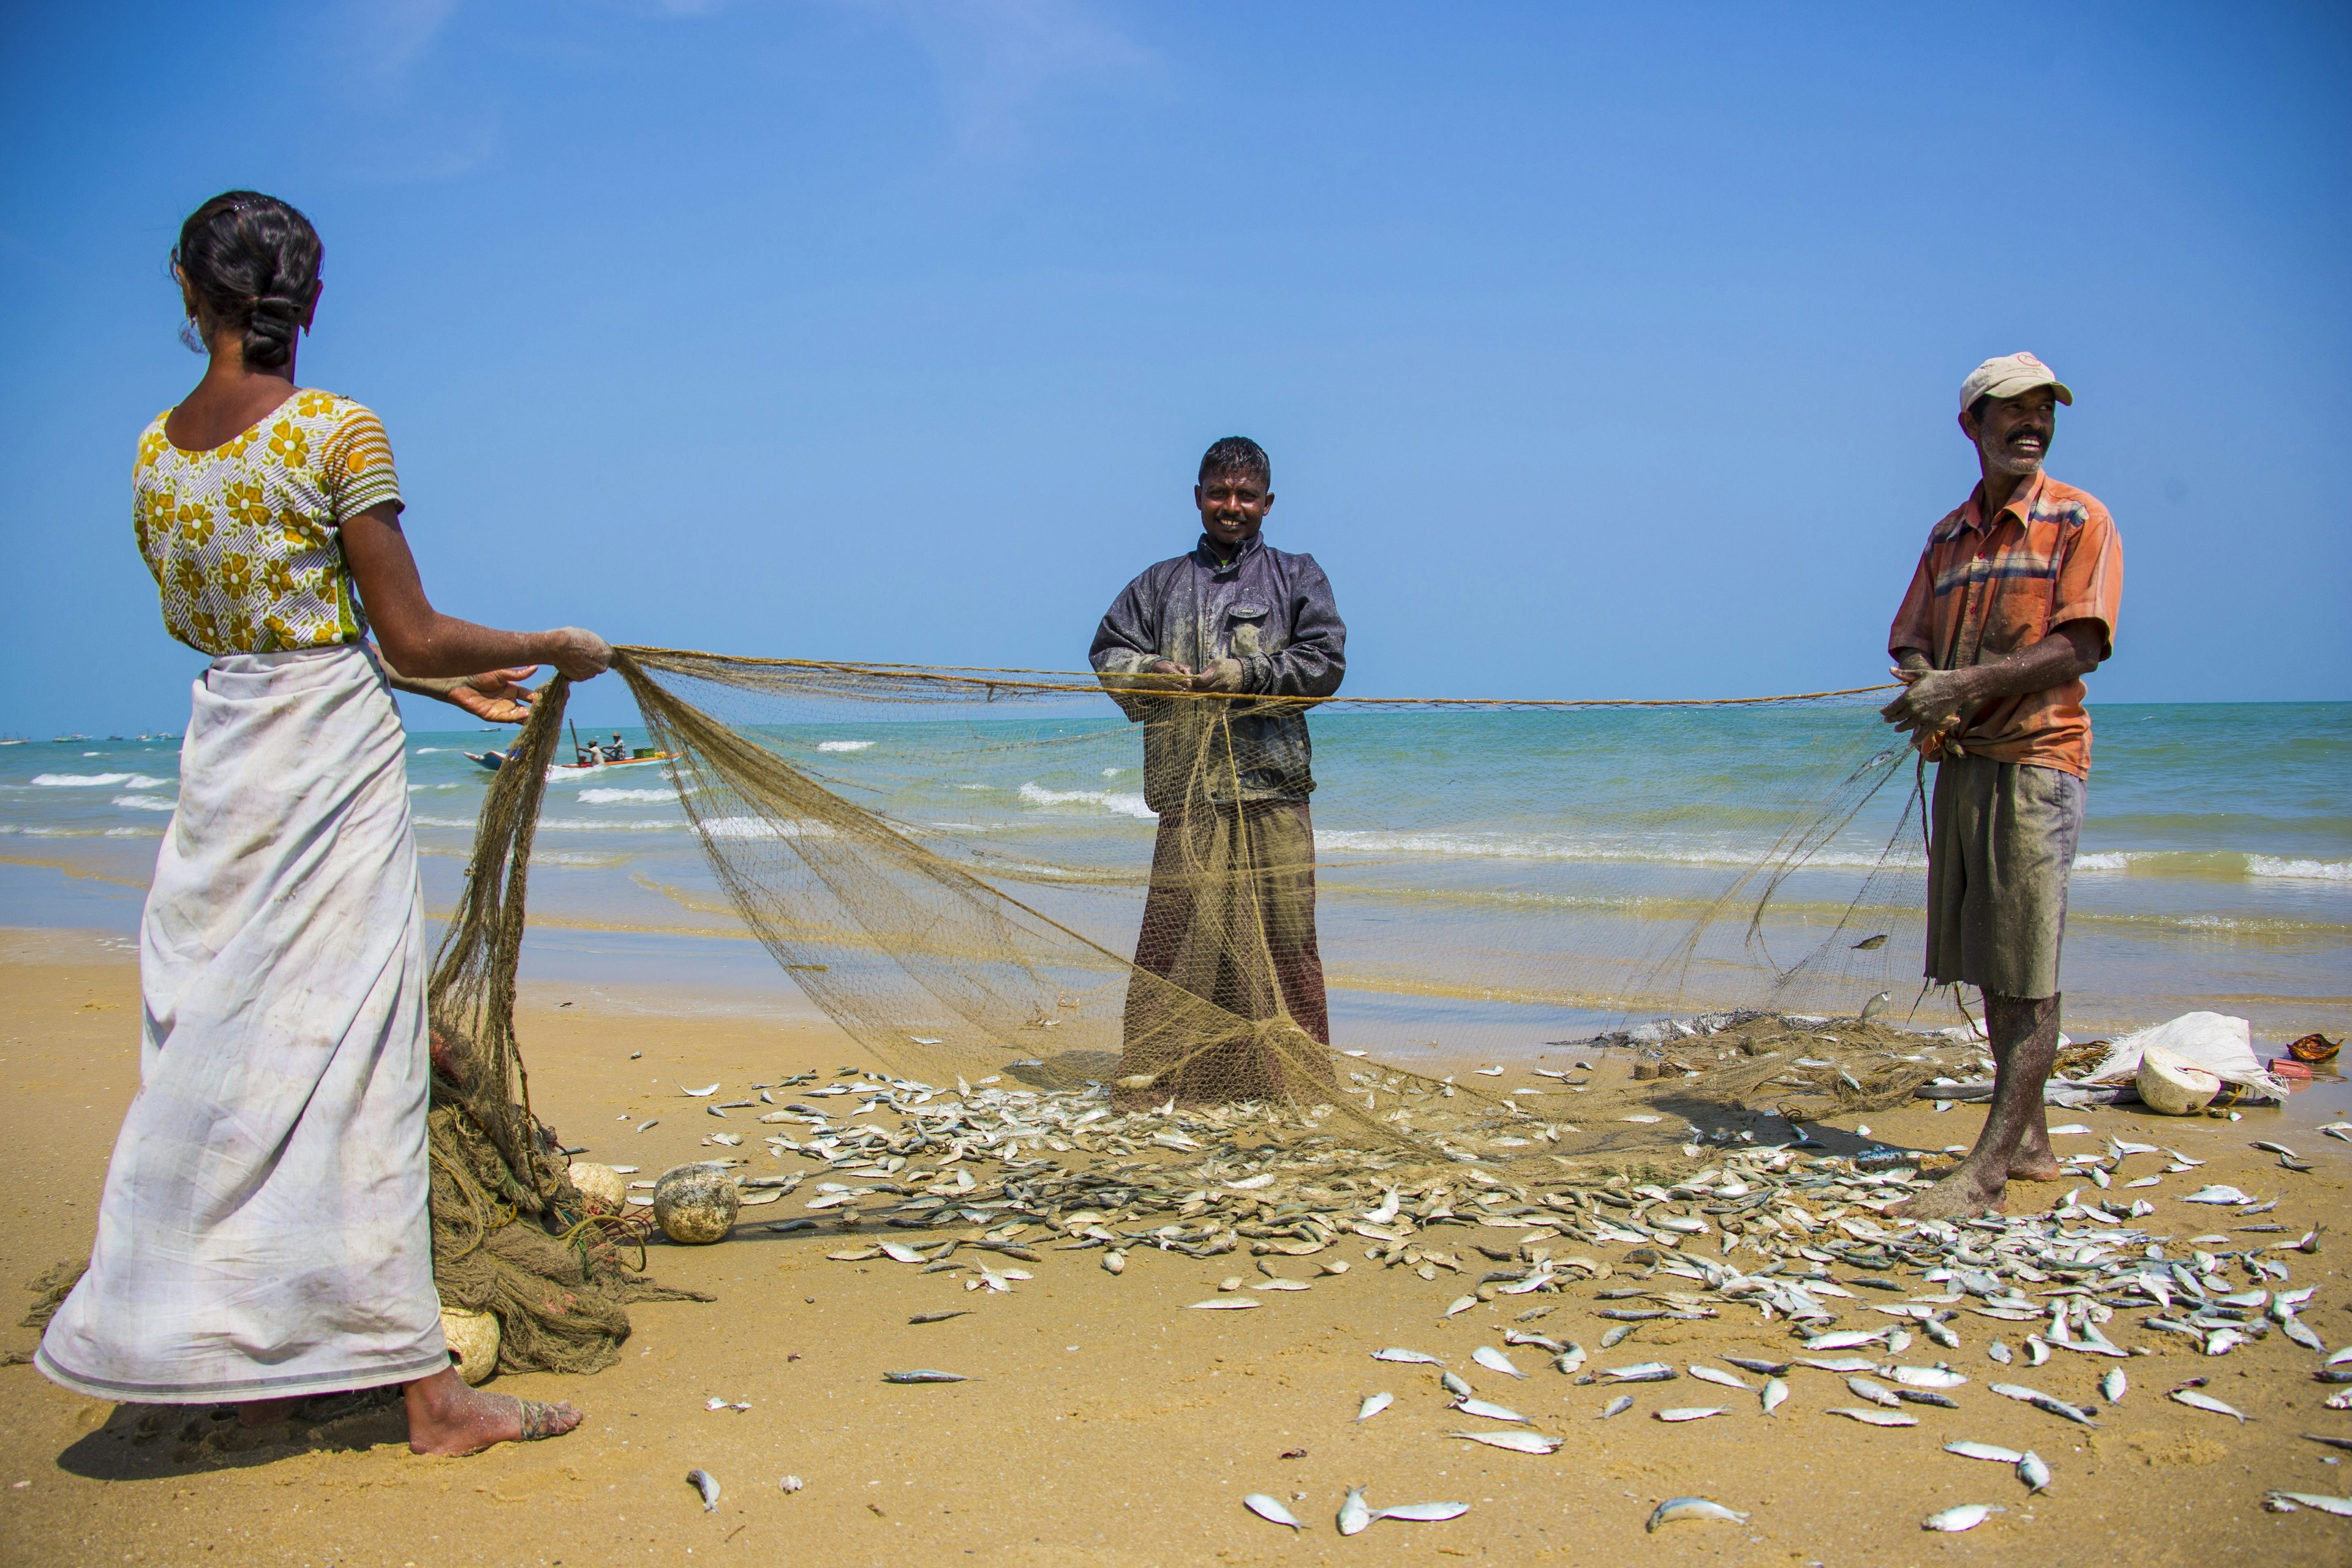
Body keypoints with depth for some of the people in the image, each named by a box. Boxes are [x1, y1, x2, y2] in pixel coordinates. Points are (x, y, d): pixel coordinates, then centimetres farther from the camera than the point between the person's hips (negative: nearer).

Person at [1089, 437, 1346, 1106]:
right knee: (1177, 925, -5)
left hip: (1271, 782, -1)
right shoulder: (1161, 584, 19)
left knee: (1281, 928, 0)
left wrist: (1246, 675, -10)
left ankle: (1291, 1070, 11)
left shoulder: (1297, 577, 13)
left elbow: (1325, 662, 3)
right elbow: (1108, 652, 18)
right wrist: (1150, 671, -4)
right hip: (1187, 785, 1)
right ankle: (1156, 1067, 1)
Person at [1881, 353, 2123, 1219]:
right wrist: (1920, 688, -9)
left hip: (2036, 758, -6)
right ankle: (2032, 1144, 20)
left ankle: (1988, 1168, -10)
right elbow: (1911, 640, 14)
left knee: (2028, 975, -8)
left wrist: (1967, 685, -20)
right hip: (1961, 760, 7)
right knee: (1988, 967, 9)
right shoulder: (1949, 535, 17)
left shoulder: (2079, 520, -1)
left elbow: (2081, 644, -12)